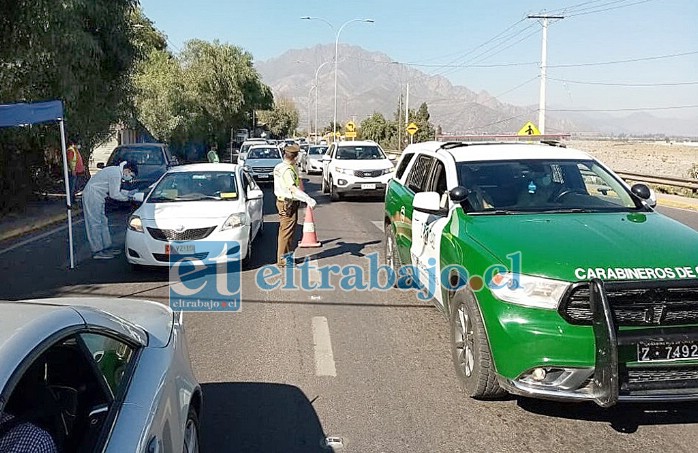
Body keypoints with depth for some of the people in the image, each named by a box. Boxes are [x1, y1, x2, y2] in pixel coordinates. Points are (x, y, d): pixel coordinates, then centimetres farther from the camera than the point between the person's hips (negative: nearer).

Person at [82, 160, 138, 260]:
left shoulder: (117, 172, 11)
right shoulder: (116, 174, -20)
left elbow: (116, 191, 18)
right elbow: (114, 194, -19)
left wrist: (129, 193, 9)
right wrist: (127, 198, -6)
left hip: (98, 197, 11)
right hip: (92, 195, -11)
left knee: (103, 222, 13)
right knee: (95, 224, -7)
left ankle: (107, 247, 20)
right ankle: (97, 251, -3)